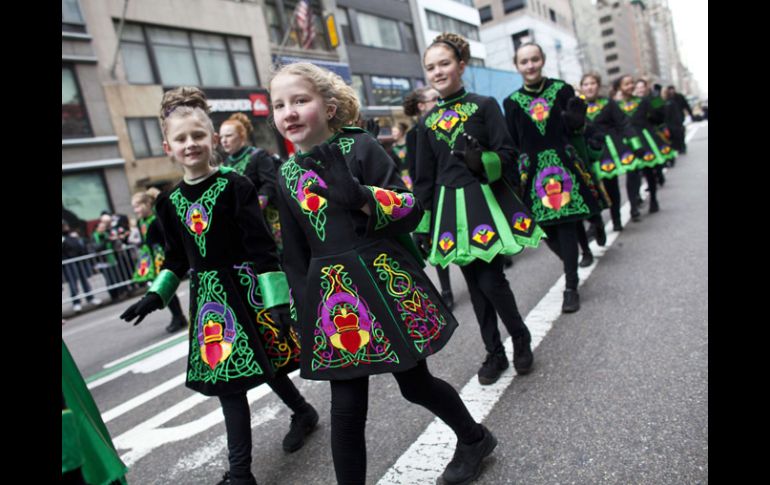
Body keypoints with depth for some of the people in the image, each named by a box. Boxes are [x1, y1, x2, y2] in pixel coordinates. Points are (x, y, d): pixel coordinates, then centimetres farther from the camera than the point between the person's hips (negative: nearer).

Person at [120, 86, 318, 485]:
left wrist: (276, 301, -17)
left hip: (245, 287, -4)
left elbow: (262, 248, -14)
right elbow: (177, 257, 16)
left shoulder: (235, 187, -11)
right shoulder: (169, 202, 5)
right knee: (223, 372, 8)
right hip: (208, 295, 5)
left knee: (263, 361, 7)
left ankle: (302, 412, 40)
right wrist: (156, 295, 9)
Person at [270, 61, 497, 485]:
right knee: (346, 409, 5)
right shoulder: (286, 175, 8)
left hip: (385, 284, -3)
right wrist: (304, 311, 8)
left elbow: (412, 208, -10)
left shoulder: (360, 146, -5)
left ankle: (474, 438, 43)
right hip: (333, 299, 4)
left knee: (415, 384, 13)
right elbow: (295, 254, 11)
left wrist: (360, 196, -27)